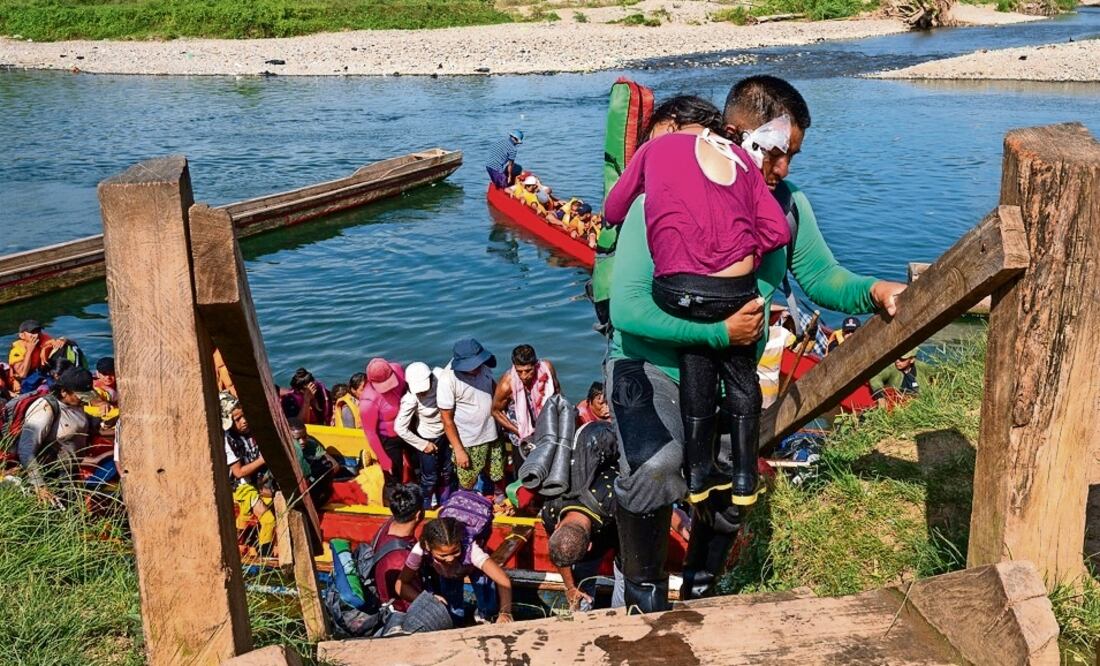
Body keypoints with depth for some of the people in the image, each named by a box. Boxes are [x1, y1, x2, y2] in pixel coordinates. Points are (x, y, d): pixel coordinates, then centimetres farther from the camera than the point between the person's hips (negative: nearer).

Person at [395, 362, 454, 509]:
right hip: (428, 439, -4)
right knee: (430, 478, 12)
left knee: (447, 471, 24)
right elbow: (400, 428, -26)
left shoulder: (440, 375, -26)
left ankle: (445, 503, 50)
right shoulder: (410, 399, -34)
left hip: (446, 433, 5)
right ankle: (424, 508, 39)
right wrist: (422, 445, -15)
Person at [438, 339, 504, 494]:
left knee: (498, 475, 20)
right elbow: (447, 419, -18)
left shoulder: (482, 366, -10)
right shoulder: (448, 379, -25)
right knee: (467, 485, 11)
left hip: (492, 435, 5)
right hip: (468, 443, -5)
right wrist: (459, 450, -16)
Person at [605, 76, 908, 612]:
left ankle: (700, 588, 39)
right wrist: (720, 331, -28)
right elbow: (627, 307, -27)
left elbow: (820, 276, 4)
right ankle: (643, 588, -4)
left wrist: (871, 292, -18)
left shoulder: (788, 205, -5)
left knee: (729, 488, 9)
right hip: (652, 366, -5)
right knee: (655, 467, -29)